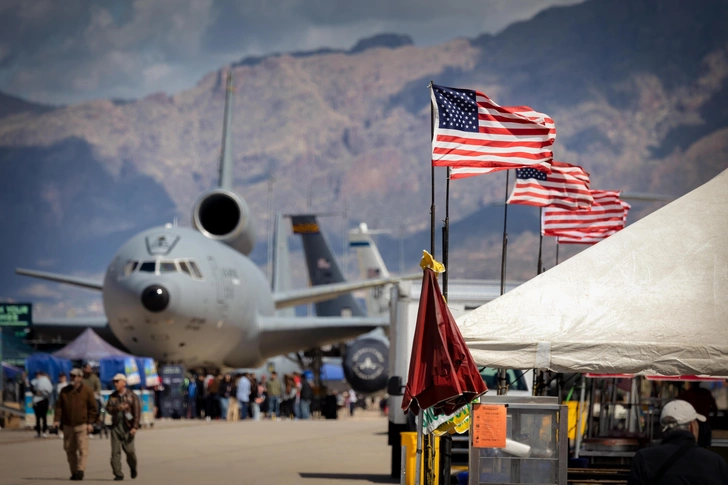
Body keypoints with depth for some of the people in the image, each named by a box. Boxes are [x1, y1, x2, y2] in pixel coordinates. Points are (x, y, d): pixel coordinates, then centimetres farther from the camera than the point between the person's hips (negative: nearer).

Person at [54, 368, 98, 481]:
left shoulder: (87, 391, 0)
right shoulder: (64, 391, 9)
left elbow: (92, 408, 0)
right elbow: (59, 406, 8)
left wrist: (90, 422, -7)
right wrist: (57, 419, -3)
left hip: (82, 425, -4)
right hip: (68, 425, 4)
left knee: (82, 449, -12)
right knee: (70, 449, 6)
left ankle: (80, 470, -15)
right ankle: (74, 472, 13)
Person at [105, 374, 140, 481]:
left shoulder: (132, 396, -1)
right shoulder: (112, 396, 11)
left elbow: (137, 412, -6)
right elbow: (108, 409, 2)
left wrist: (135, 427, -14)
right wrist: (117, 408, -18)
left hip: (127, 427, -3)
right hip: (115, 426, 3)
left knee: (129, 450, -1)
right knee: (115, 451, -4)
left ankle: (133, 468, 28)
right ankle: (118, 474, 0)